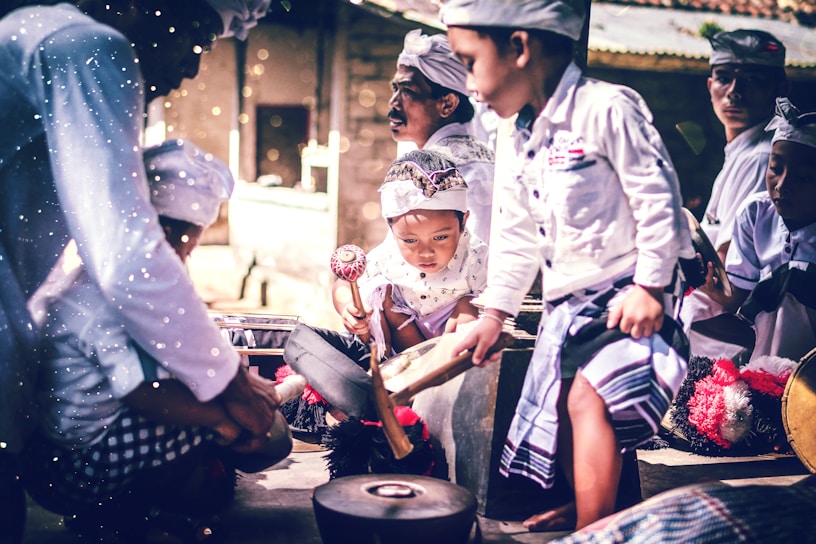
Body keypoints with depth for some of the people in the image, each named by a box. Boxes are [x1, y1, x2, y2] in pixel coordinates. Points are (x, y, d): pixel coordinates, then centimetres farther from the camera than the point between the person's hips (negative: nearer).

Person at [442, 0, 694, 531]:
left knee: (588, 396, -22)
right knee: (560, 405, 13)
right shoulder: (526, 136, 9)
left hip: (628, 292, -8)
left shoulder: (607, 108, -18)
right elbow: (518, 236, 15)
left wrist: (649, 286, -20)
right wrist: (493, 313, 15)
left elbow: (658, 199, -19)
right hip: (567, 299, 9)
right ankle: (583, 505, 36)